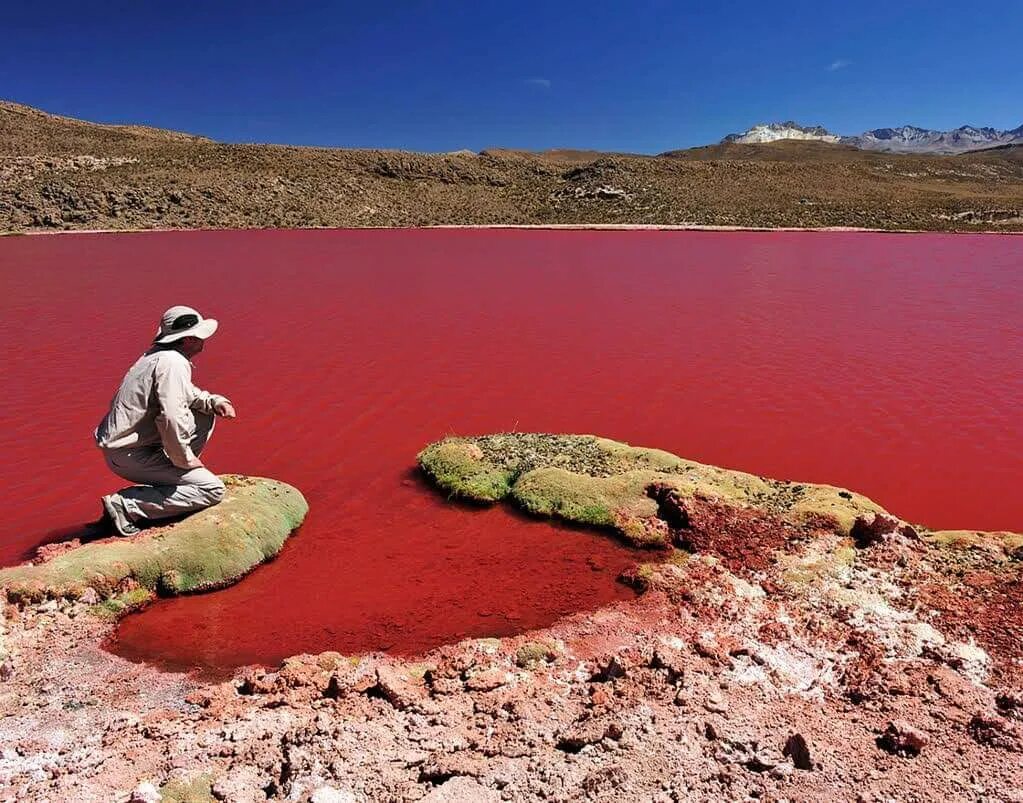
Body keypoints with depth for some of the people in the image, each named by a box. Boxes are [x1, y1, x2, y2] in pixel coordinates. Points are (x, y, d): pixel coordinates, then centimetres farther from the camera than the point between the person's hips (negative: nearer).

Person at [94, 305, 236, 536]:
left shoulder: (160, 353, 10)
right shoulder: (173, 363, -20)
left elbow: (183, 393, 27)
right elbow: (171, 418, -30)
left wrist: (214, 401, 8)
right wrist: (185, 459, -16)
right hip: (129, 455, -10)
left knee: (205, 417, 16)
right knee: (212, 489, -11)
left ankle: (166, 480, 16)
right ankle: (126, 504, -13)